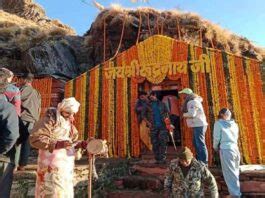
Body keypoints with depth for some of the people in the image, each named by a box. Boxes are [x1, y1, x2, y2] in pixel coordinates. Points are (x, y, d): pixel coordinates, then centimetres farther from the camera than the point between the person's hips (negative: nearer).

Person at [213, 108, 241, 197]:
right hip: (236, 149, 6)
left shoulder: (219, 123, -1)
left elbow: (216, 137, -2)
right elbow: (236, 137, 16)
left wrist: (215, 147, 15)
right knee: (235, 172, 20)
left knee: (229, 174, 1)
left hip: (226, 150, -6)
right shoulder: (234, 124, 15)